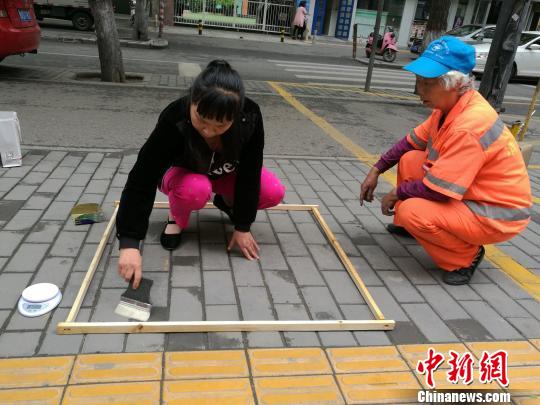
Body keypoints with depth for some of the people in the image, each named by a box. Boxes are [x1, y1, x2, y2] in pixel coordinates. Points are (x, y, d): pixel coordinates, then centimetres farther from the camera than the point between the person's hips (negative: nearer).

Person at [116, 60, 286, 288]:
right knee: (195, 190, -38)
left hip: (227, 173, 3)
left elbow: (249, 174, -23)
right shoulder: (174, 120, -38)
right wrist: (129, 243, -46)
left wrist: (242, 227, -19)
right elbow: (142, 179, -39)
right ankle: (177, 217, -3)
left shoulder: (250, 118, -32)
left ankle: (227, 202, 9)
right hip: (182, 171, -2)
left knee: (274, 193, -20)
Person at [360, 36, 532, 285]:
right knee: (410, 161, 3)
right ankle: (408, 225, 22)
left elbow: (437, 190, -29)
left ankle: (465, 257, -3)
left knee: (411, 211, -27)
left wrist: (397, 193, -12)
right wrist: (376, 171, 3)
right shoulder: (450, 105, -3)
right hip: (469, 195, 9)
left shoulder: (468, 127, -31)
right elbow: (412, 142, 9)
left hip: (497, 214, -9)